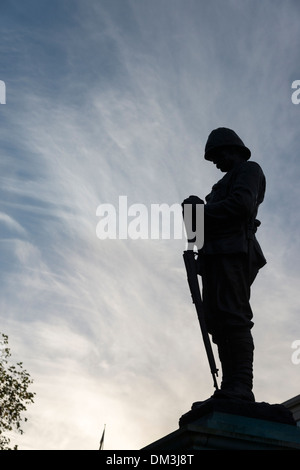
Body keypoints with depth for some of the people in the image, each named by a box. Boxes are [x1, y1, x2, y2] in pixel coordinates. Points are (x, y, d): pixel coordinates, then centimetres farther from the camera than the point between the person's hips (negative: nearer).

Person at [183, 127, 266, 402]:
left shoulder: (249, 169, 9)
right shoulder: (226, 183, 36)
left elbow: (240, 205, -10)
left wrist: (202, 211, -2)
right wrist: (199, 210, 6)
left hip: (233, 251, -9)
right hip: (216, 255, 9)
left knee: (232, 316, -20)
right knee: (217, 320, -2)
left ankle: (241, 389, -26)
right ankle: (231, 387, -7)